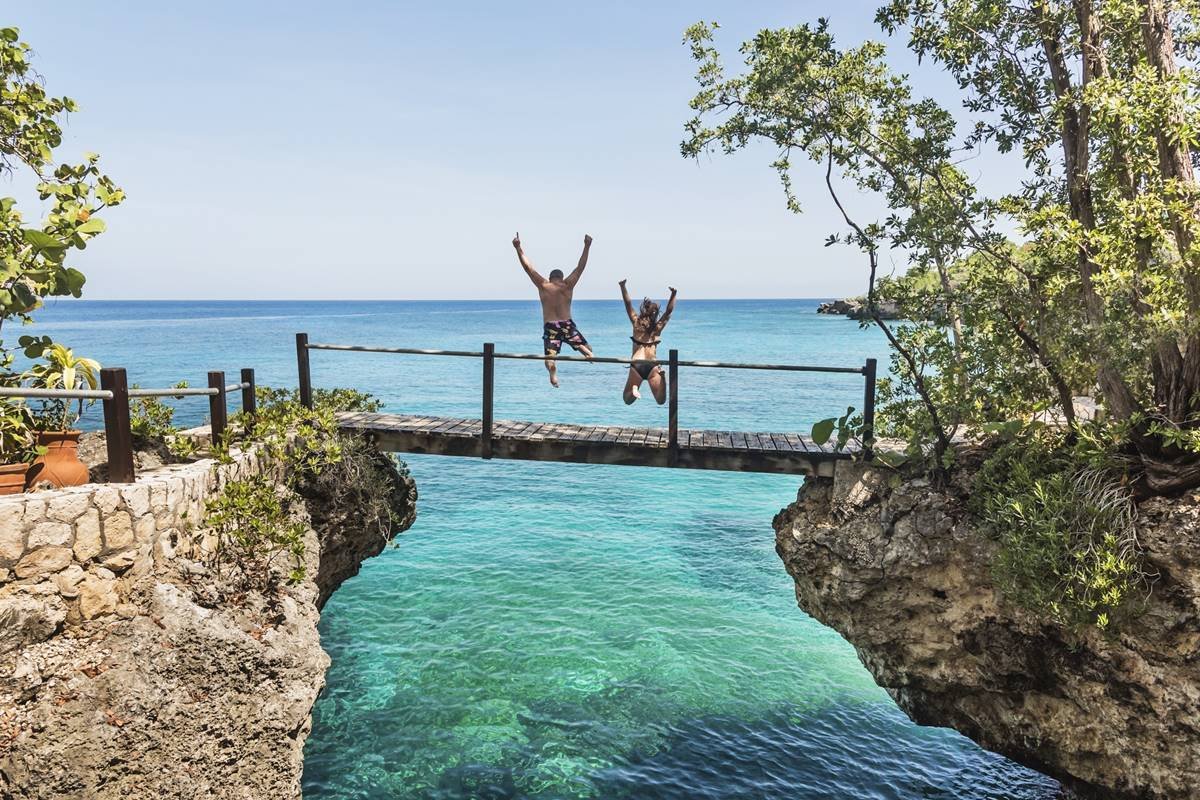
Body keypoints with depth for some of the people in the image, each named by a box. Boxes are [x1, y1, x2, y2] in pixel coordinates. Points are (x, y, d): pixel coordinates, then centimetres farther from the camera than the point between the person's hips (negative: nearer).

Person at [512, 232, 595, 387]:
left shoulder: (543, 286, 2)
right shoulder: (568, 285, 3)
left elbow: (528, 267, 3)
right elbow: (580, 266, 9)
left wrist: (518, 248, 5)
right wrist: (587, 246, 13)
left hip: (550, 327, -1)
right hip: (567, 325, 1)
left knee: (550, 356, -4)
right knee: (586, 348, 13)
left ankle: (553, 372, -41)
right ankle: (588, 354, -25)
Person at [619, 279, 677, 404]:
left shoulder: (637, 323, 4)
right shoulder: (658, 327, 5)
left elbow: (628, 304, 5)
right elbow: (669, 311, 10)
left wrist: (623, 286, 2)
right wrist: (673, 294, 4)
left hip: (636, 365, 0)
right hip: (652, 365, 0)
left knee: (628, 400, 12)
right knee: (661, 400, 0)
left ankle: (634, 389, -22)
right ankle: (662, 378, -27)